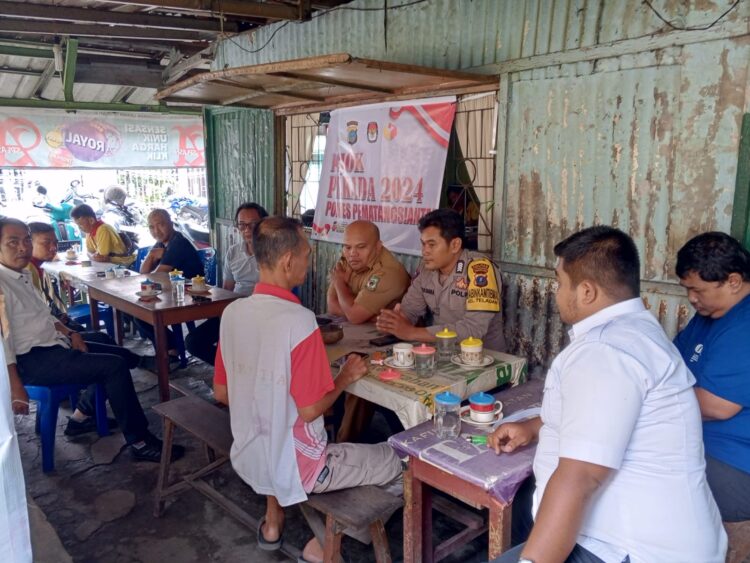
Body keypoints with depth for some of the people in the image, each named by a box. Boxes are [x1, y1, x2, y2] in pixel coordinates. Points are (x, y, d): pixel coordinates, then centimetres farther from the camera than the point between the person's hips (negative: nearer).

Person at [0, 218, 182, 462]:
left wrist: (70, 333, 5)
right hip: (32, 360, -10)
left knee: (118, 356, 16)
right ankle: (139, 442, -12)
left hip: (52, 344, 10)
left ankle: (81, 416, 24)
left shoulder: (22, 275, 12)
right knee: (114, 367, -20)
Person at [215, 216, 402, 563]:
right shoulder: (299, 319, -26)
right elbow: (310, 410, -22)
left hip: (246, 459, 7)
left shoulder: (232, 312, -5)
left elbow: (221, 392, 5)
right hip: (294, 467, -7)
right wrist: (345, 378, -6)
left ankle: (273, 521, 32)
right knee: (397, 462, 10)